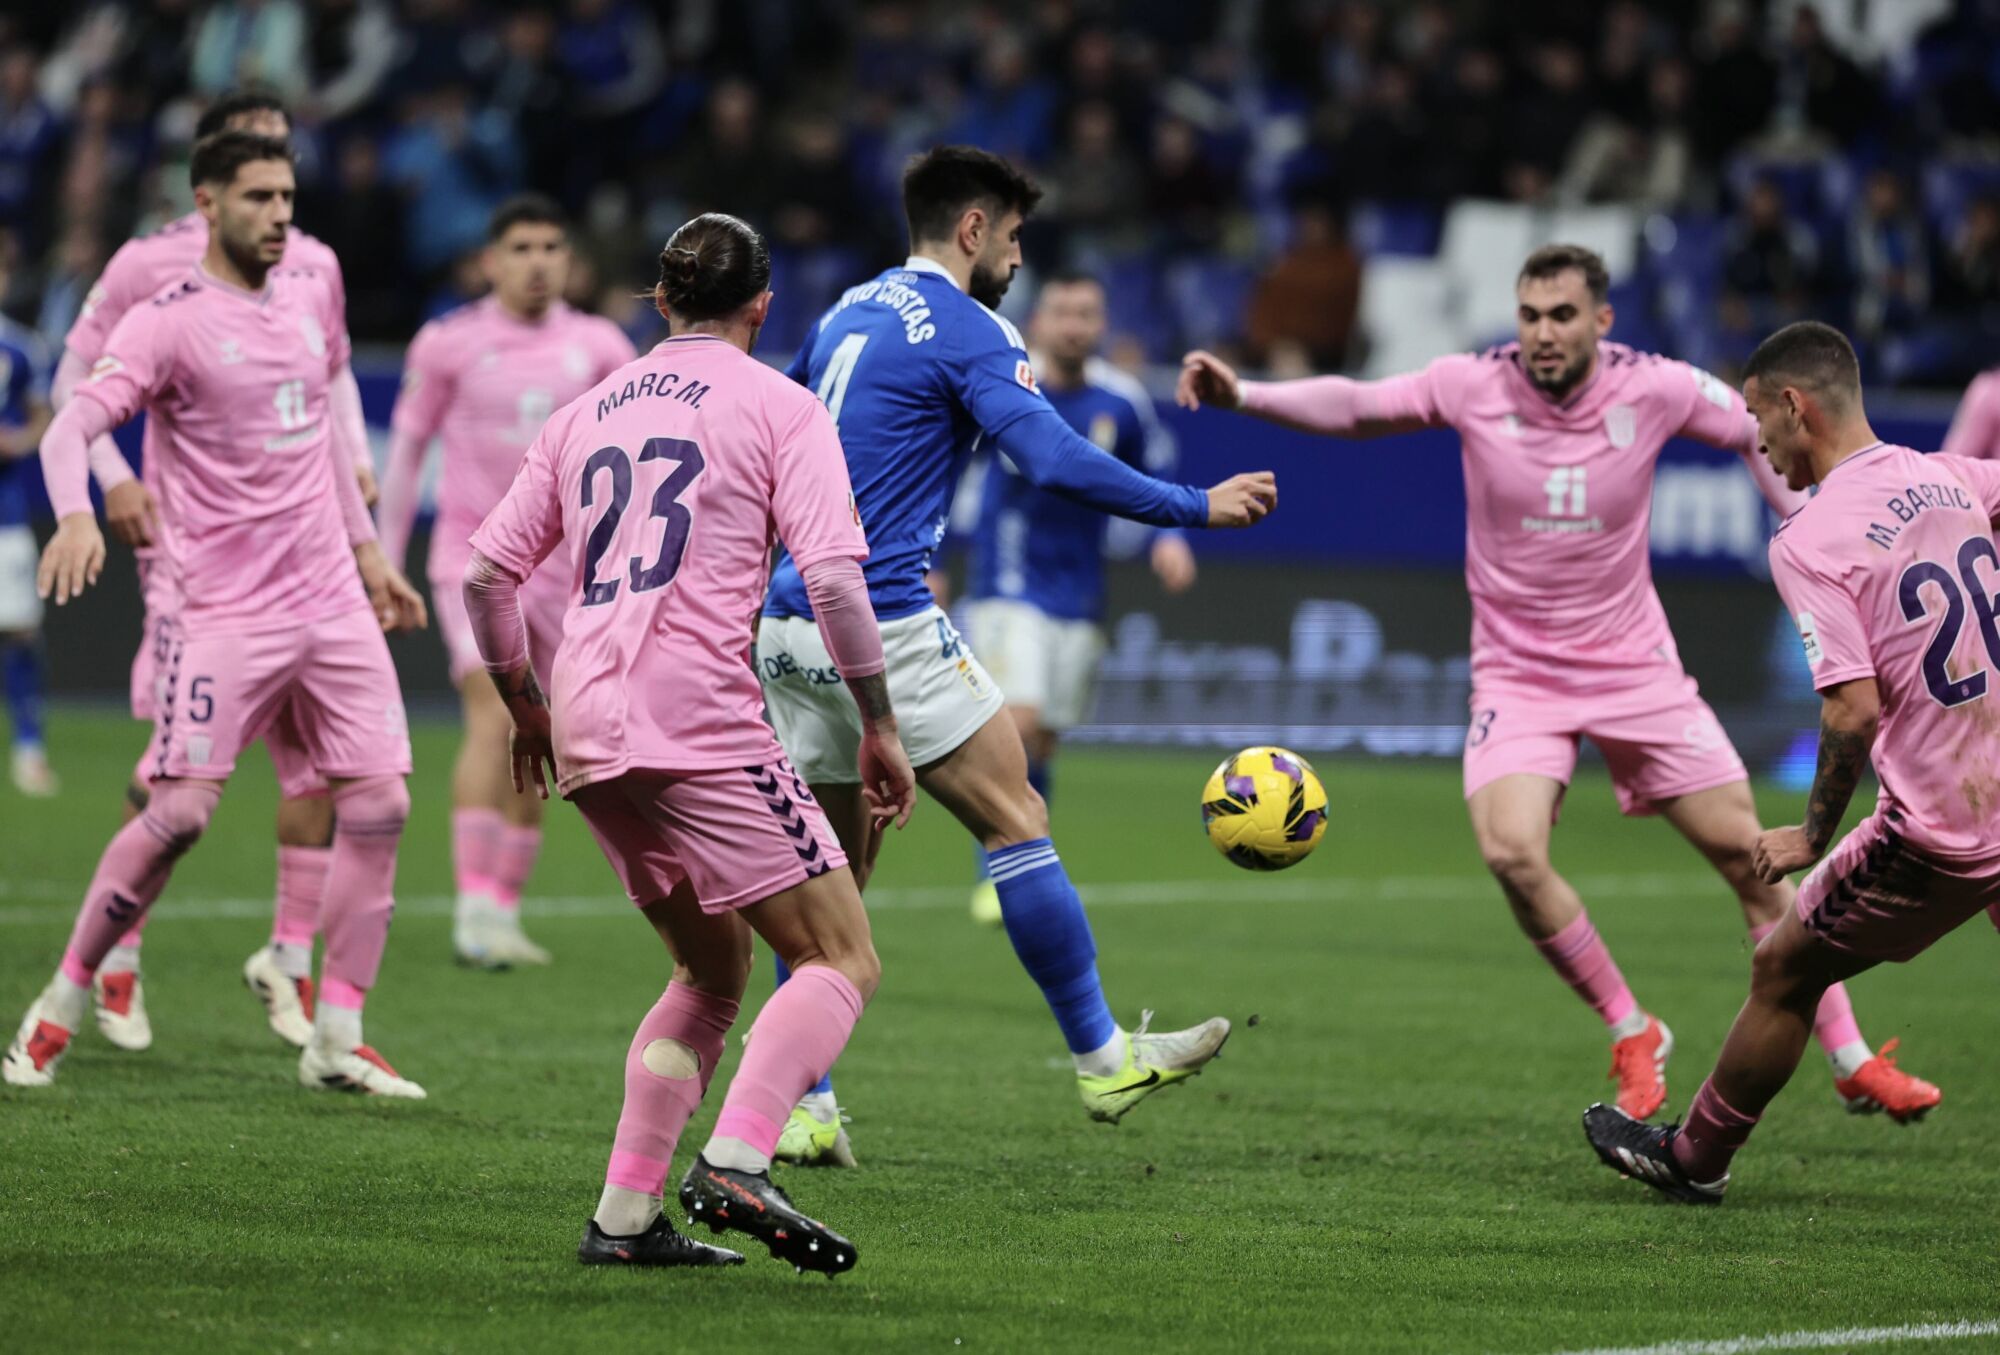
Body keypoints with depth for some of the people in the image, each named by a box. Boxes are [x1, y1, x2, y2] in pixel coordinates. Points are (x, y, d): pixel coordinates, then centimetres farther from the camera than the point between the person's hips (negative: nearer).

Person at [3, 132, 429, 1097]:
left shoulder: (312, 295, 11)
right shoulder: (172, 322, -8)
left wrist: (366, 548, 25)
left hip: (333, 606, 6)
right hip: (226, 611, -6)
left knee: (379, 804, -3)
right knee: (179, 813, -13)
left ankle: (336, 1041, 4)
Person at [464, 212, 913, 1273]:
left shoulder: (589, 411, 20)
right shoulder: (778, 407, 3)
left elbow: (486, 569, 20)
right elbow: (833, 575, -9)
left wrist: (524, 705, 33)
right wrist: (879, 727, -2)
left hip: (587, 741, 7)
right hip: (700, 722, -7)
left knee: (713, 970, 21)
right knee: (842, 960, -4)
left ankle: (624, 1216, 11)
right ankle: (734, 1164, -26)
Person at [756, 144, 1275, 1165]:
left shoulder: (848, 312, 18)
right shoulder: (966, 331, -8)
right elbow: (1057, 463, -19)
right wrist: (1199, 507, -11)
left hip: (791, 622, 8)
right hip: (881, 625, -8)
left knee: (831, 872, 12)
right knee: (1015, 820, -1)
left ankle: (799, 1110, 10)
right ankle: (1101, 1060, 3)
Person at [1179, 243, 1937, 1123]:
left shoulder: (1652, 389, -9)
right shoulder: (1476, 387, -11)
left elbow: (1753, 430, 7)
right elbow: (1354, 406, -9)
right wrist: (1243, 394, -23)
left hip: (1635, 669, 1)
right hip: (1518, 676, -1)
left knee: (1749, 853, -1)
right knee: (1511, 852, -24)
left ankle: (1851, 1060, 14)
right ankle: (1631, 1036, -2)